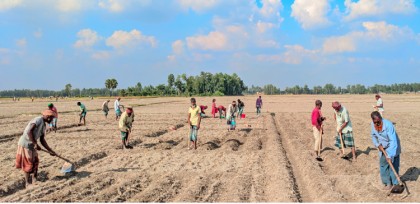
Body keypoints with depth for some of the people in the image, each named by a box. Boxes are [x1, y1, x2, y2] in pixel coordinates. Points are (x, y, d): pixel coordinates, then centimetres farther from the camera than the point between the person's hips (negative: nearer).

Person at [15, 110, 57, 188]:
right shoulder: (38, 120, -16)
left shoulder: (43, 126, 13)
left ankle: (34, 181, 26)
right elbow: (29, 131, -25)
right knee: (27, 165, 1)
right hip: (25, 144, -9)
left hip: (31, 145, 9)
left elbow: (42, 140, 15)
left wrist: (50, 150, 13)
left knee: (35, 163, 14)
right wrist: (35, 143, -22)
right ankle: (28, 184, 13)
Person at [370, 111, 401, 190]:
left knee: (393, 166, -2)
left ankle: (395, 184, 10)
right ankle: (388, 183, 23)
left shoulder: (388, 125, -31)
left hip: (392, 148, -6)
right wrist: (378, 145, -9)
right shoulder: (373, 125, -11)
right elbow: (373, 136, 8)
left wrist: (390, 155, -38)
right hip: (382, 148, 6)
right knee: (383, 166, 10)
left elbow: (393, 141, -34)